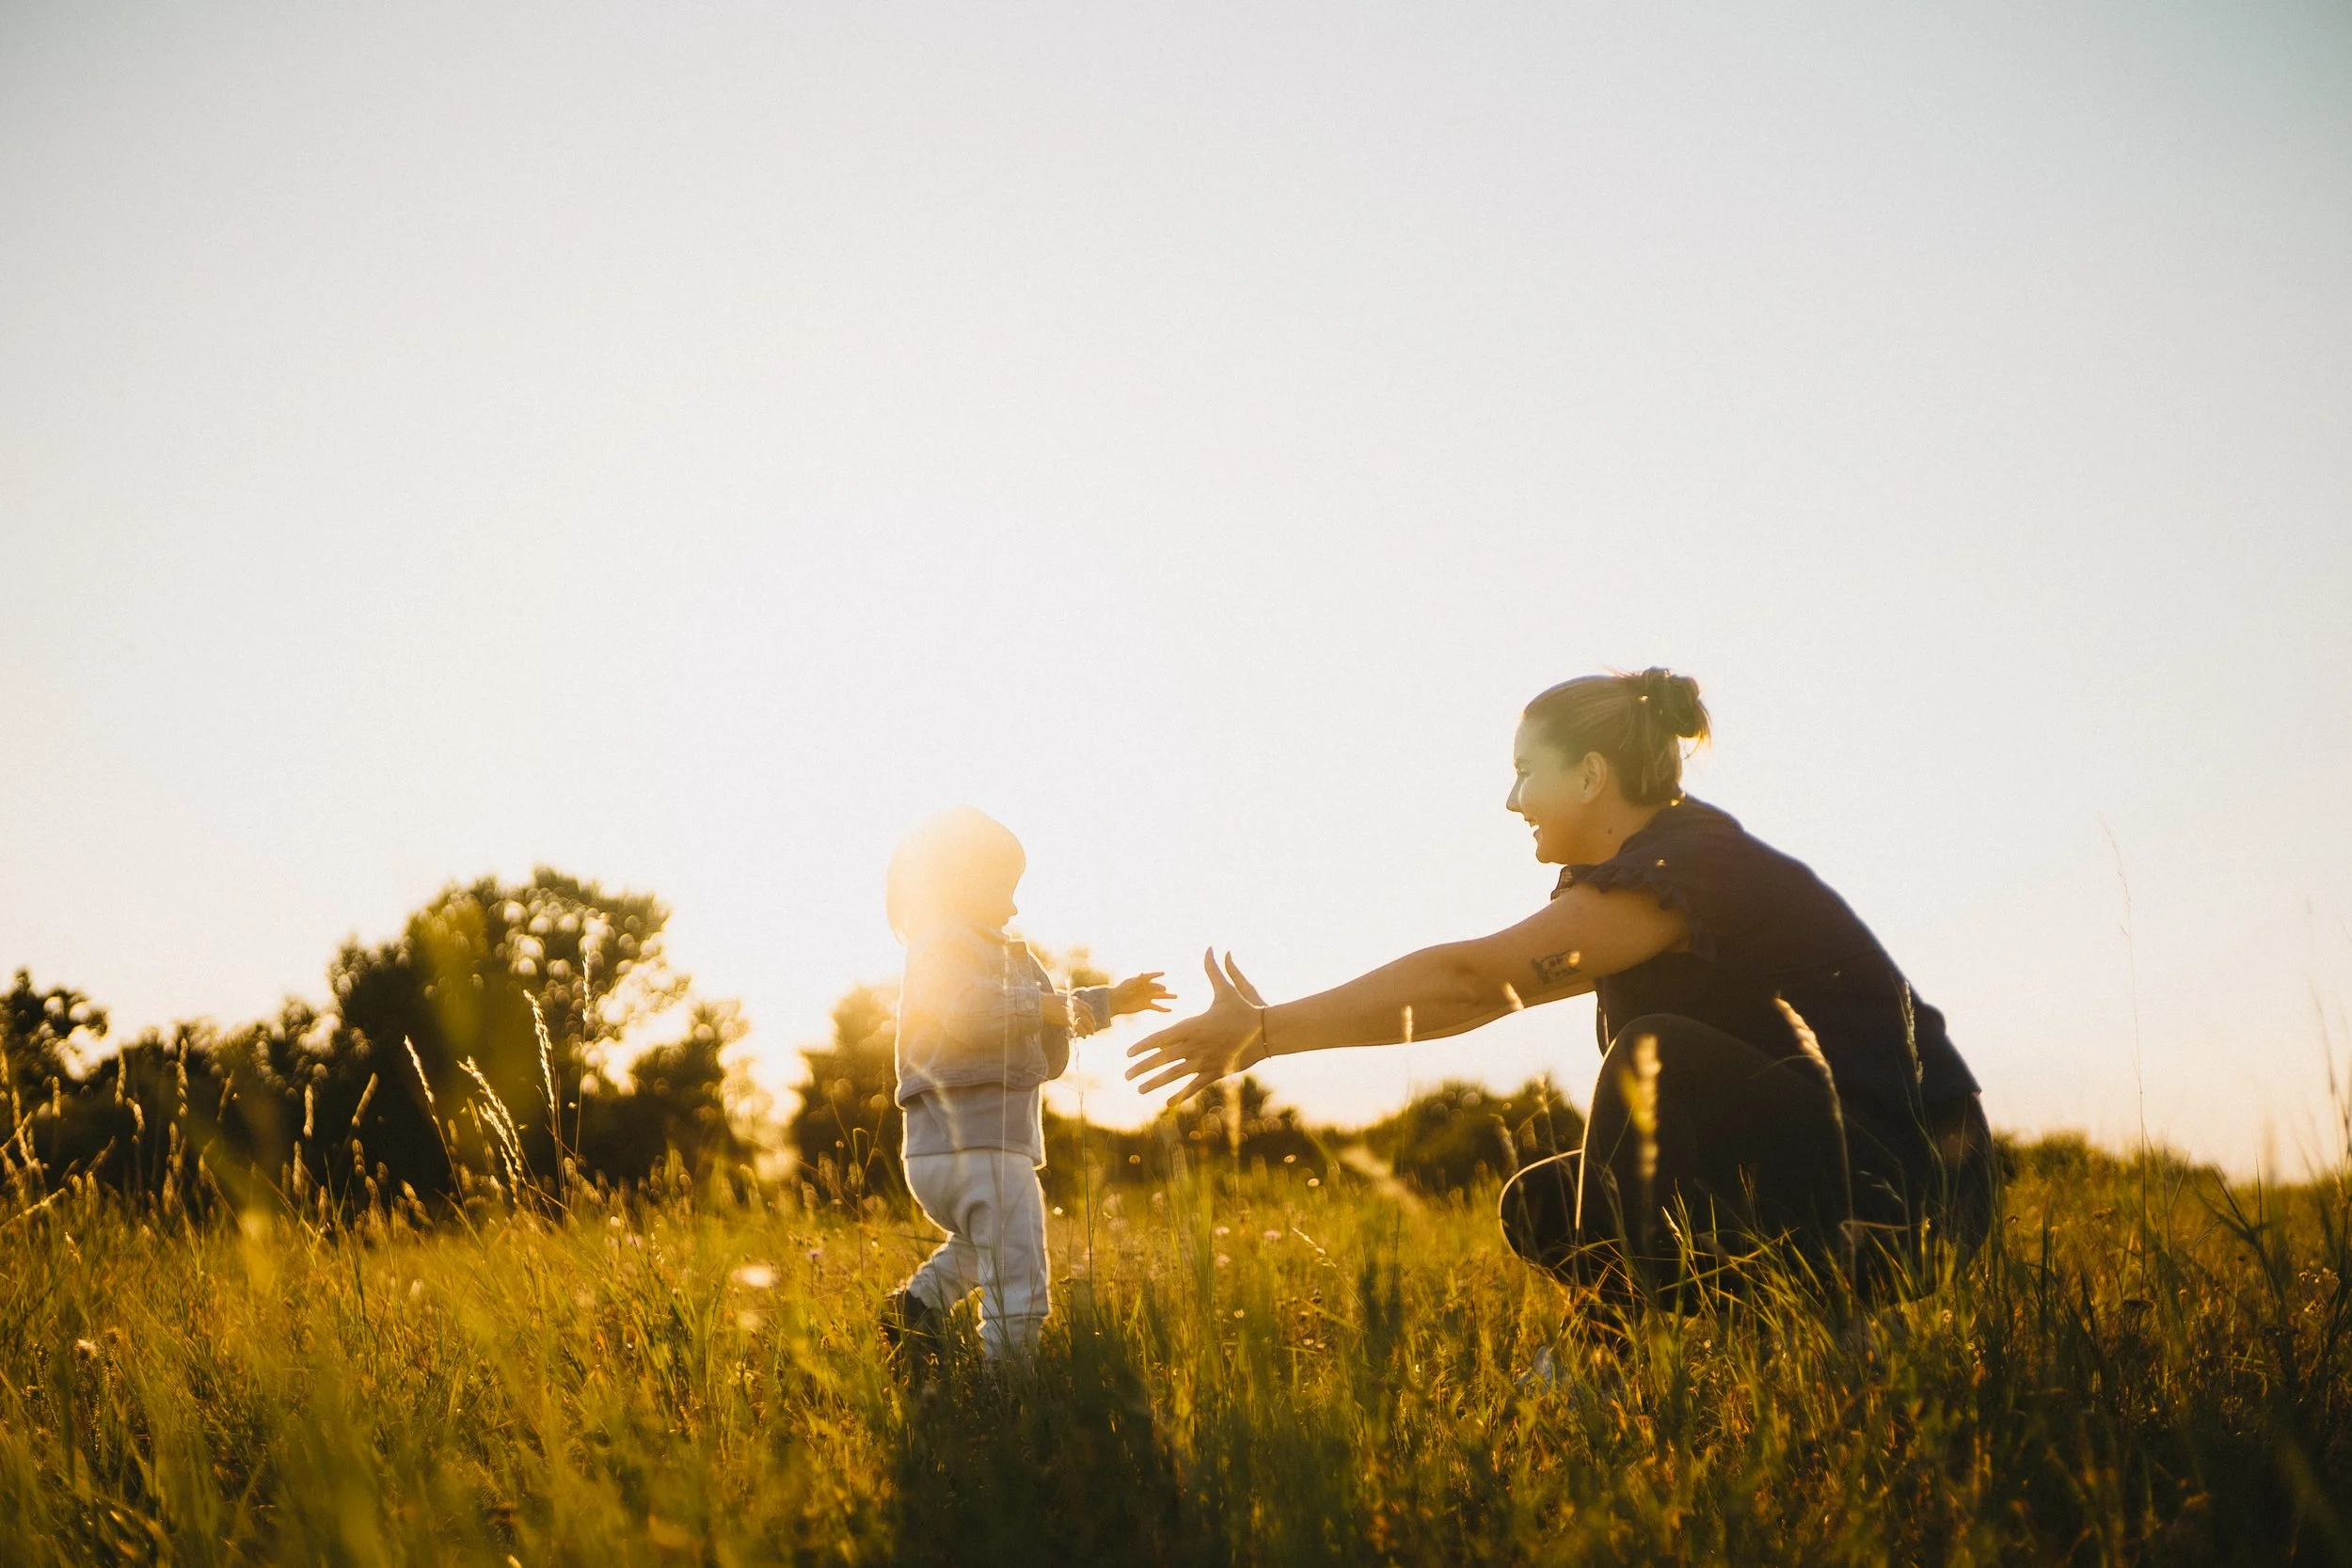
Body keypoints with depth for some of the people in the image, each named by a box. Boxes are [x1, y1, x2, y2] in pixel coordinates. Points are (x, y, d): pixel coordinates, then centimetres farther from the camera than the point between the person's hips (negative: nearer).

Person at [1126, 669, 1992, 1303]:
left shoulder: (1688, 868, -19)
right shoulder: (1639, 878, 11)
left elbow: (1465, 974, -23)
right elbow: (1478, 994, 10)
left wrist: (1265, 1028, -19)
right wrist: (1272, 1033, 4)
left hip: (1906, 1192, -10)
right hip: (1808, 1166, 10)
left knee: (1653, 1054, -29)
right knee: (1539, 1209, 5)